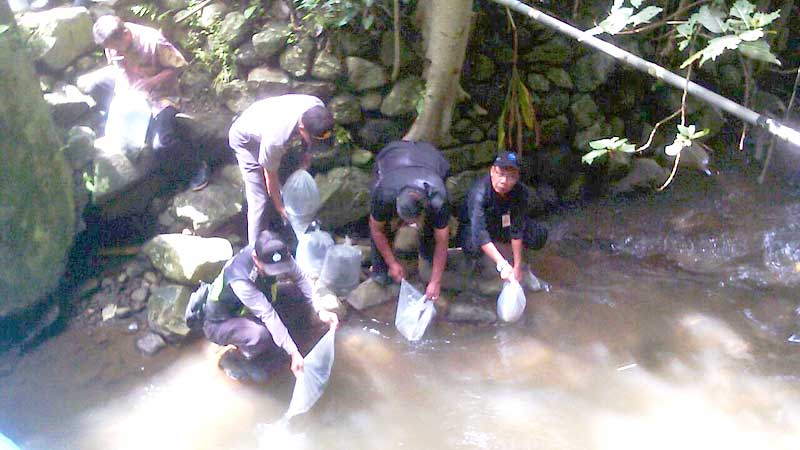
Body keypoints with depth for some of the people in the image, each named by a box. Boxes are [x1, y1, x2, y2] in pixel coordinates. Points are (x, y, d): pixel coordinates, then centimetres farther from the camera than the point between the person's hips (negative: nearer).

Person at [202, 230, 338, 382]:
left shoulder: (278, 256, -22)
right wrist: (293, 353, -37)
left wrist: (320, 310, -24)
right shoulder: (239, 279, -39)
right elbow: (268, 315, -38)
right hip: (219, 324, -7)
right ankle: (237, 360, -3)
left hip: (246, 312, 7)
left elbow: (301, 278, -12)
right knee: (261, 334, -35)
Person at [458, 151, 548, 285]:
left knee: (539, 235, -17)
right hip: (473, 227, -4)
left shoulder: (520, 192, -25)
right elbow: (480, 233, -46)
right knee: (474, 247, -38)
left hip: (502, 224, 4)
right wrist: (502, 265, -54)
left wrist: (517, 266, -28)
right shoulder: (479, 193, -37)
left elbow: (517, 229, -25)